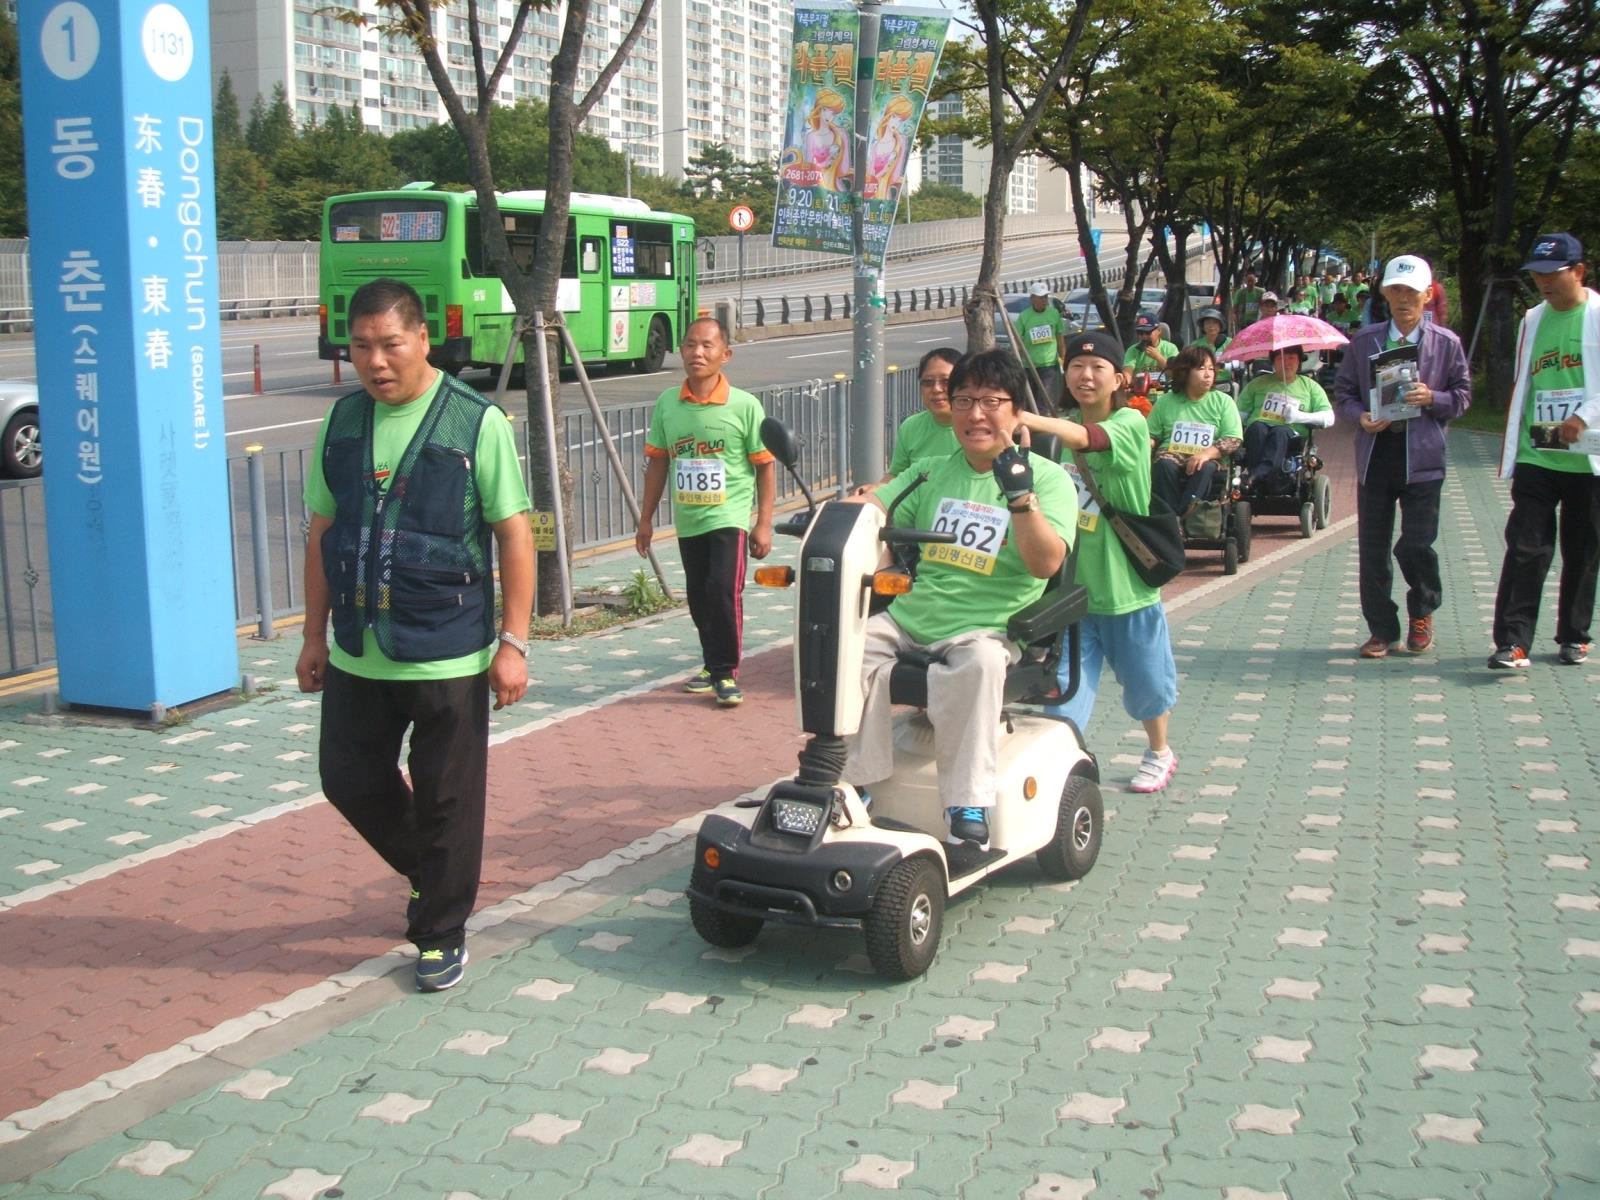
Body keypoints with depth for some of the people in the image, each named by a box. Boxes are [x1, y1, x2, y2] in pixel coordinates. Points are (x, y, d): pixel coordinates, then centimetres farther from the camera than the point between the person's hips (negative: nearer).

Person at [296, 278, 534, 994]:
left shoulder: (476, 422, -7)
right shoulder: (342, 422, 7)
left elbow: (514, 534, -7)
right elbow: (322, 532, 13)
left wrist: (512, 641, -11)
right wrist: (315, 636, 13)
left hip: (447, 657, -5)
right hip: (356, 656, 5)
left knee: (446, 800, 4)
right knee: (349, 780, 13)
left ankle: (441, 935, 22)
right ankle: (428, 873, 39)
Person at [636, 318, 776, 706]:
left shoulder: (744, 405, -8)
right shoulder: (667, 403, 2)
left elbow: (764, 467, -4)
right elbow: (657, 462, 11)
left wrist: (764, 523, -7)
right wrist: (646, 518, 12)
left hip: (730, 517, -4)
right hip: (688, 520, 4)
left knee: (724, 592, -16)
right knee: (699, 598, 12)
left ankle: (726, 673, -2)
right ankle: (712, 665, 29)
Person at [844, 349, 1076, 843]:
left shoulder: (1046, 478, 1)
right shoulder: (931, 473, 17)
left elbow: (1045, 562, -12)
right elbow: (870, 508, 8)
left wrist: (1019, 494, -26)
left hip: (988, 628, -4)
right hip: (907, 618, 5)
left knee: (979, 662, -37)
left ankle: (969, 804, -30)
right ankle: (853, 780, -12)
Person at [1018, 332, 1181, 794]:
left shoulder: (1129, 423, -12)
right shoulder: (1065, 427, 5)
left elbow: (1085, 438, -33)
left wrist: (1026, 419, -50)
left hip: (1126, 584, -3)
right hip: (1071, 582, 3)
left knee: (1145, 681, 16)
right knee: (1065, 684, -3)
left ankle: (1159, 753, 40)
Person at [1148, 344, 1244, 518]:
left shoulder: (1223, 401, 10)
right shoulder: (1166, 401, 14)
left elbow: (1234, 440, 0)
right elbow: (1152, 435, 17)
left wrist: (1207, 453, -19)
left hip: (1208, 459, -1)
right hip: (1172, 454, 1)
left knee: (1205, 468, -36)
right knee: (1164, 464, -35)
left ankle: (1183, 515, -46)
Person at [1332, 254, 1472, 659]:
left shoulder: (1446, 343, 3)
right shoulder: (1364, 340, 6)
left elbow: (1463, 394, 7)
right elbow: (1343, 391, 10)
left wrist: (1433, 398, -13)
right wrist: (1360, 416, -10)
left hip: (1422, 456, -2)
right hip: (1375, 454, 2)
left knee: (1416, 545, -7)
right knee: (1372, 549, 4)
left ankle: (1422, 613, 22)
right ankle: (1382, 630, 16)